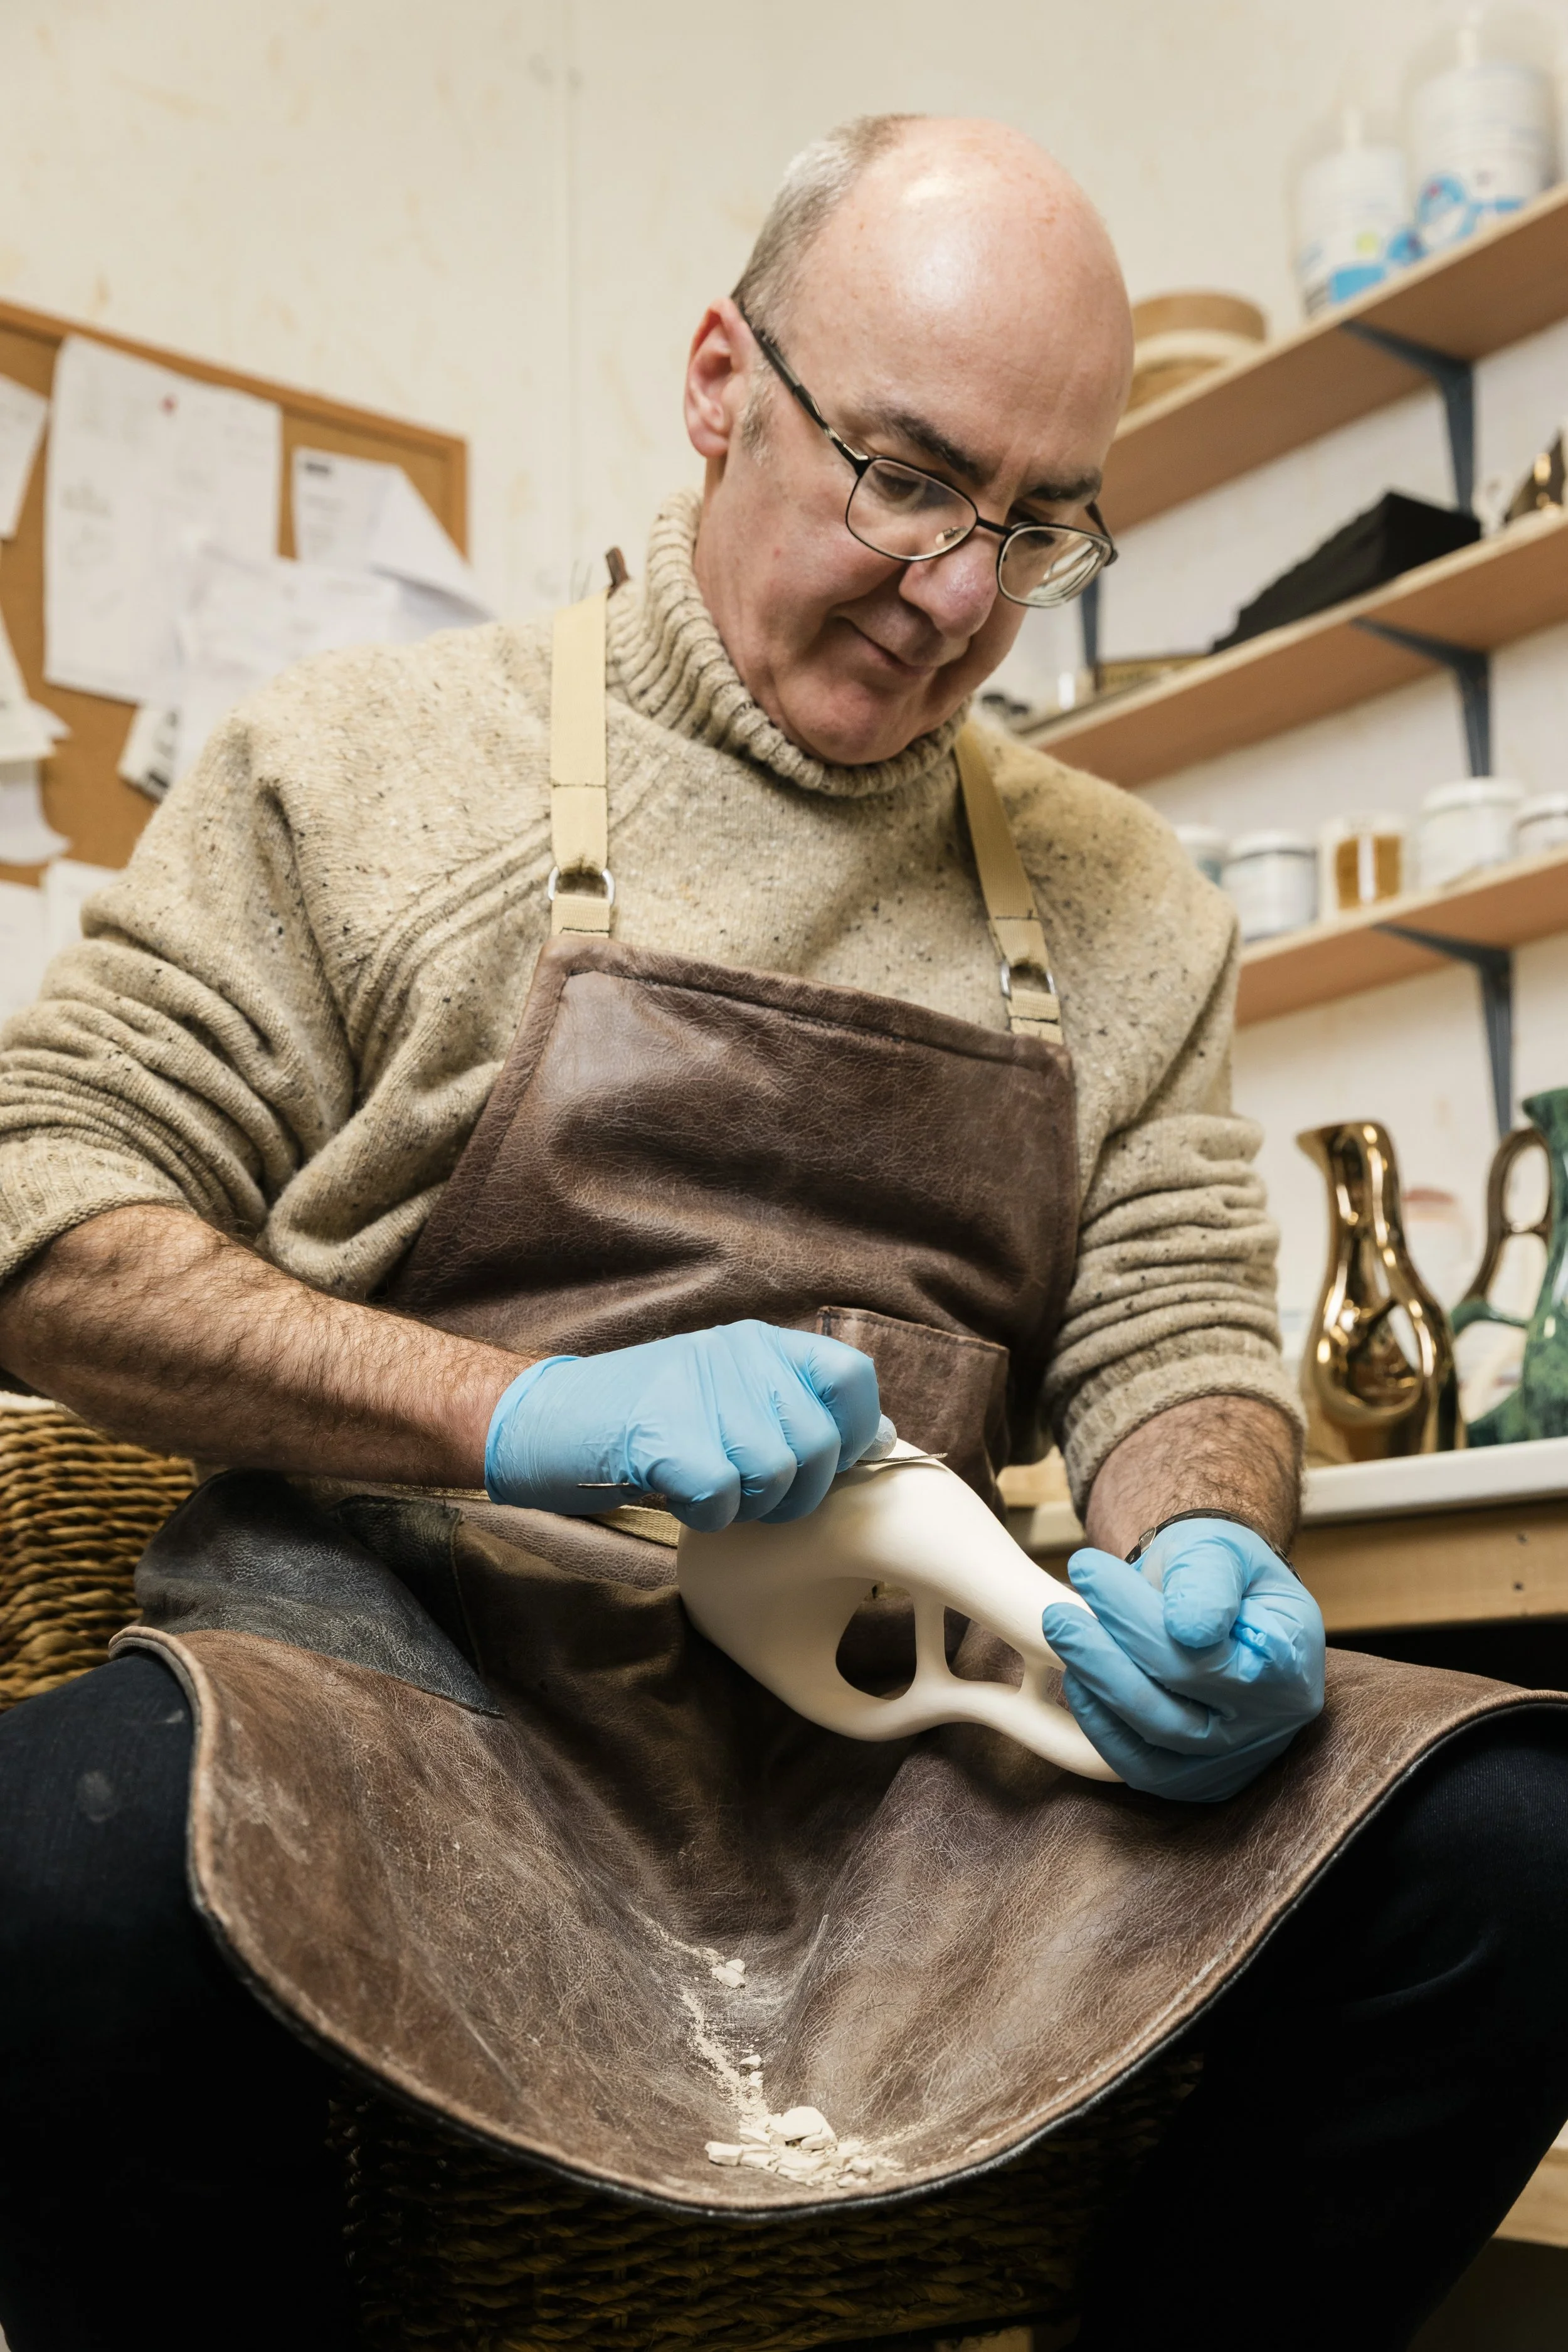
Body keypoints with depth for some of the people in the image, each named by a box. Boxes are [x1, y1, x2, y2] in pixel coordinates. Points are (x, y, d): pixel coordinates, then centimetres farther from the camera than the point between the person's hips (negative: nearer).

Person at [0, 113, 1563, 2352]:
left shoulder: (1121, 901, 16)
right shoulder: (363, 759, 4)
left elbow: (1177, 1322, 15)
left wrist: (1201, 1560, -10)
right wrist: (528, 1413, -15)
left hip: (898, 1744, 4)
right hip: (410, 1683, -3)